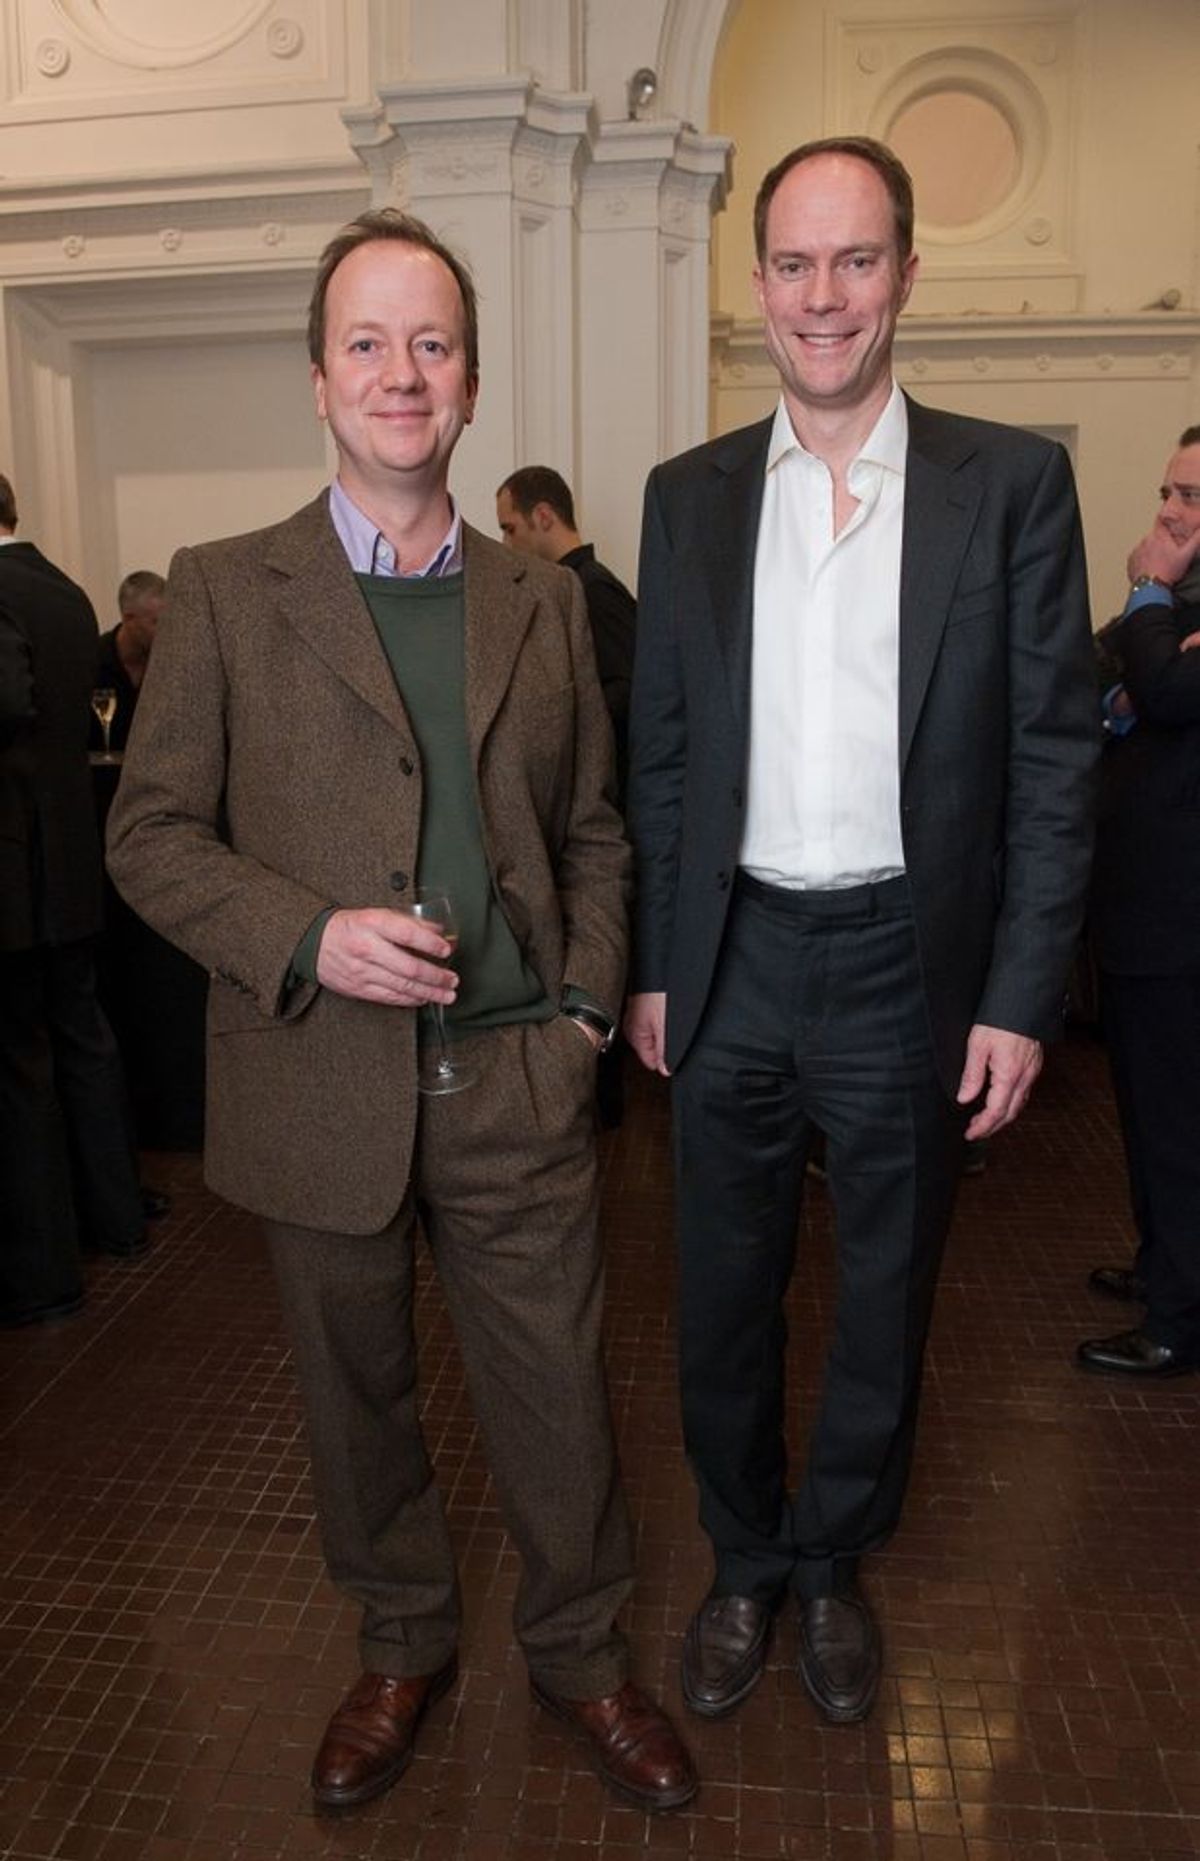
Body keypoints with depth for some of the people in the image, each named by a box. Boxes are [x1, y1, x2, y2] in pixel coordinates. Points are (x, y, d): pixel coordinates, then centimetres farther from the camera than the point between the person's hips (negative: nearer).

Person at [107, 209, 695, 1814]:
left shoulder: (545, 603, 8)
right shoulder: (225, 593, 0)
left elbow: (593, 830, 12)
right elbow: (151, 833, -2)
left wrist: (589, 1002, 0)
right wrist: (309, 936, -17)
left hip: (519, 1082, 2)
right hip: (324, 1090, -1)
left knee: (559, 1389, 13)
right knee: (357, 1395, 17)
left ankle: (580, 1650, 39)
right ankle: (403, 1647, 43)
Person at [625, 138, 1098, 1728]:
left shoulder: (1012, 483, -3)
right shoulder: (690, 496, 4)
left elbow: (1054, 757, -4)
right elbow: (660, 751, 6)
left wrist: (1018, 998, -8)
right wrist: (651, 967, 4)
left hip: (909, 965, -1)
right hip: (732, 963, 2)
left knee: (884, 1298, 16)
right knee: (724, 1298, 14)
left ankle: (833, 1564, 41)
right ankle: (745, 1568, 39)